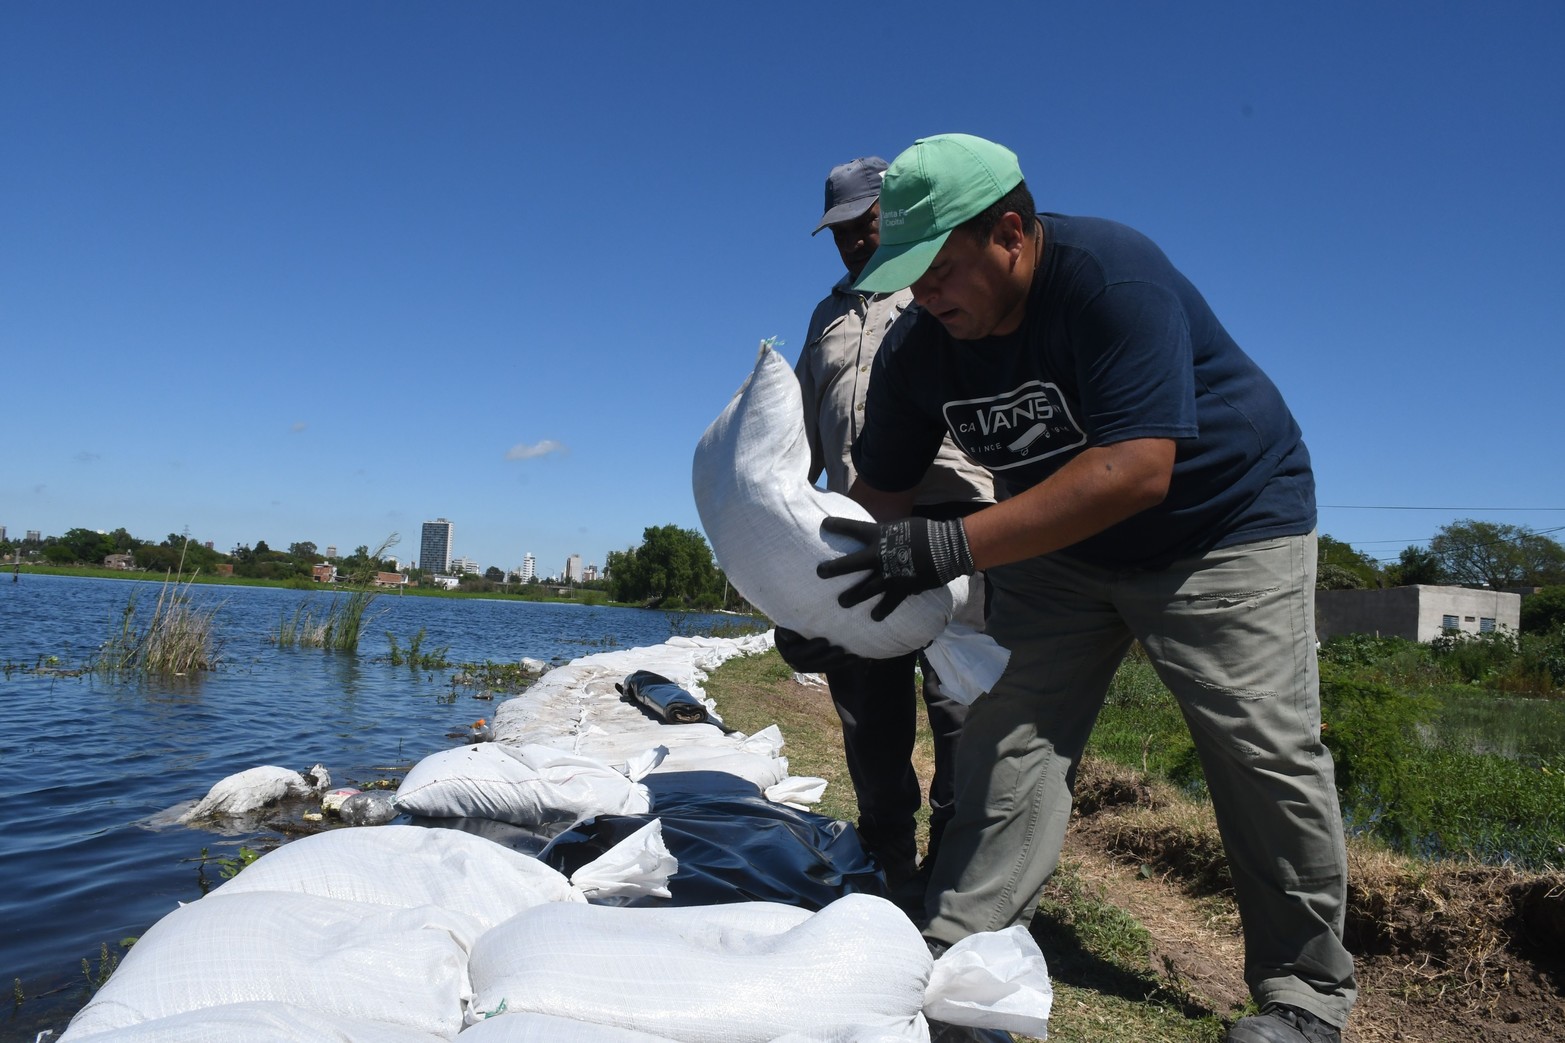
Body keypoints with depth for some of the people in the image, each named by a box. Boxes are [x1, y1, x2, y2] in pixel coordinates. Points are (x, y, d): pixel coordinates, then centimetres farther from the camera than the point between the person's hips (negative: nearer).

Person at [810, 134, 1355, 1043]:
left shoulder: (1112, 276, -30)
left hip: (1224, 520, -5)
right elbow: (883, 491, -2)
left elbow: (1136, 469, -39)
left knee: (1266, 754, -5)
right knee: (1009, 732, -4)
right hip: (1060, 545, 5)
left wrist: (954, 546, -43)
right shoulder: (920, 349, -11)